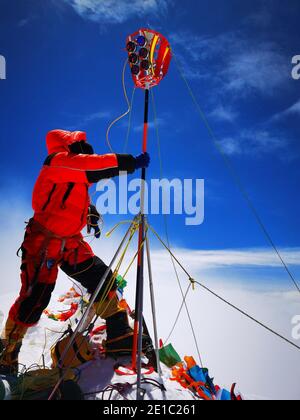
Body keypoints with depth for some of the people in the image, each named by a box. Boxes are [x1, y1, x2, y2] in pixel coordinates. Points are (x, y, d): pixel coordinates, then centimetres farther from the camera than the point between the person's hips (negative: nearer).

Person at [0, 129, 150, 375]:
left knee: (102, 279, -1)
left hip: (71, 243, 9)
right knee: (35, 299, -8)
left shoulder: (75, 173, 15)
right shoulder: (58, 161, -12)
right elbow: (95, 166, -25)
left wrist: (91, 215, 6)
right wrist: (132, 162, -24)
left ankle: (120, 339, 7)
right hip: (44, 243, -8)